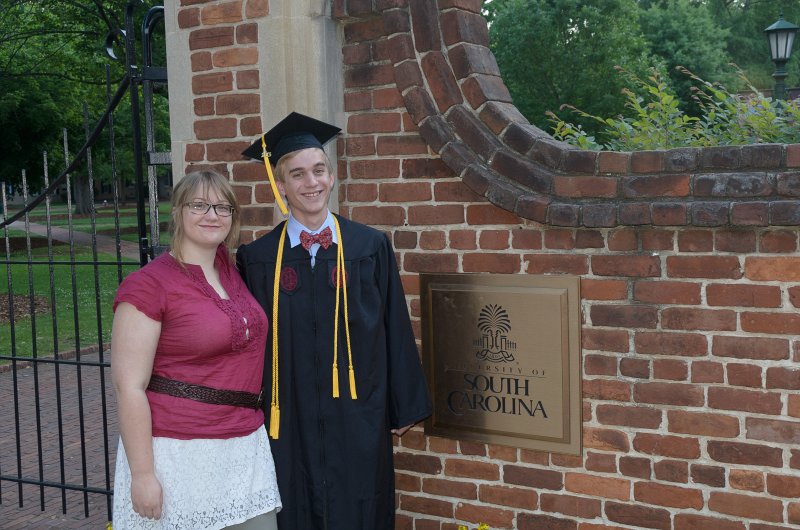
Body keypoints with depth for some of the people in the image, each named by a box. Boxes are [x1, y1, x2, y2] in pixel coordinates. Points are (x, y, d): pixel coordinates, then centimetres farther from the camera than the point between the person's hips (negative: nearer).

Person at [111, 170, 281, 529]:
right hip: (178, 453, -6)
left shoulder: (229, 268, 6)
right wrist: (142, 474, -15)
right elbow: (129, 386, -14)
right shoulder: (147, 285, -12)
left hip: (246, 450, 6)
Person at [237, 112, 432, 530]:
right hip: (288, 420, 0)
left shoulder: (370, 247, -1)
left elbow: (395, 329, 3)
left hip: (358, 418, 0)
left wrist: (404, 408, 4)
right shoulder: (258, 258, -1)